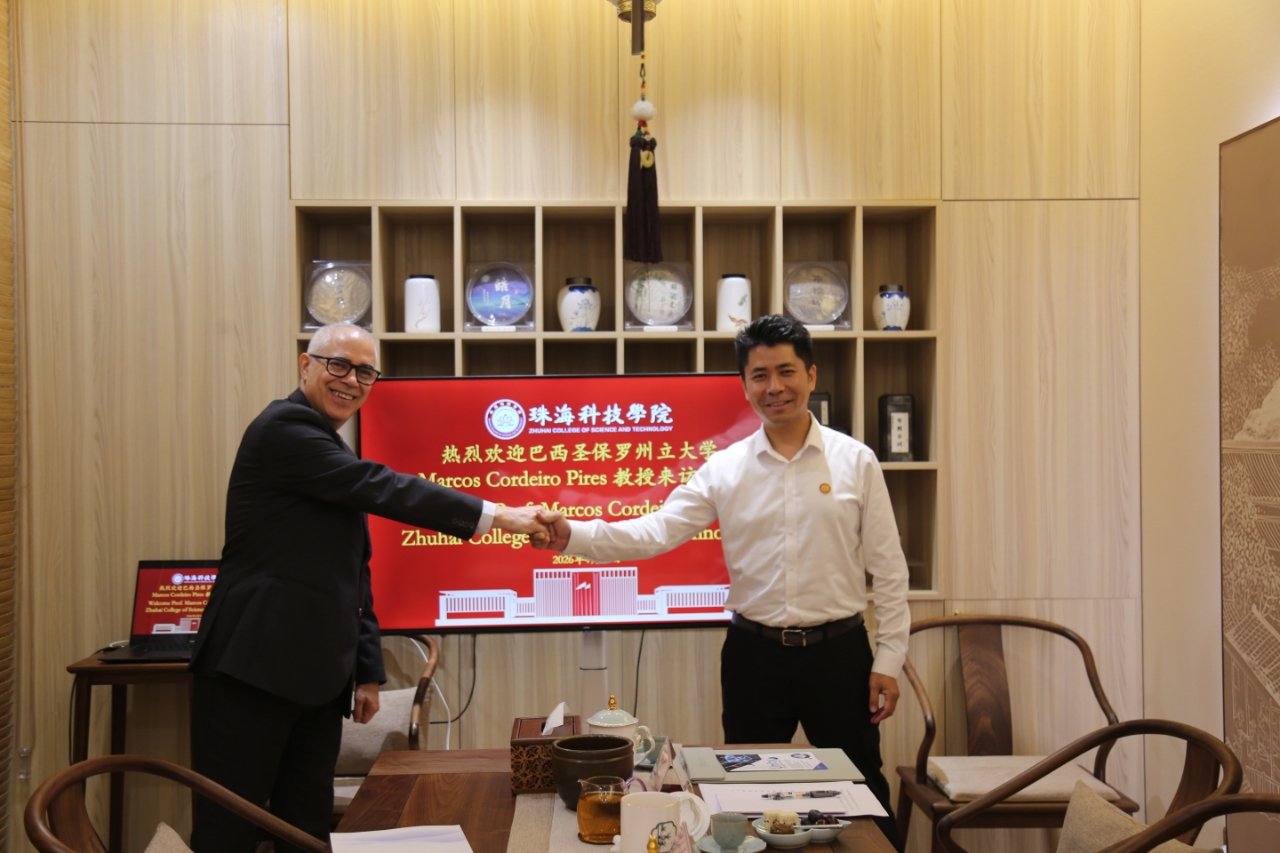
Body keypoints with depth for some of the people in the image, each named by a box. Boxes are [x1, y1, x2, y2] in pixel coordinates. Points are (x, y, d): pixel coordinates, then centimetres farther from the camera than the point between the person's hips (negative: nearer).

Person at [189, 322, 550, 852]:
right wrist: (495, 515, -19)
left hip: (315, 677, 9)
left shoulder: (335, 458, 19)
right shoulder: (284, 427, -9)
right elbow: (381, 489, -19)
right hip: (254, 669, -9)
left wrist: (367, 669, 15)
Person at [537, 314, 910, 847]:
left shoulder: (856, 461, -2)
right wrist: (571, 535, -25)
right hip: (754, 653, 1)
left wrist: (888, 660, -3)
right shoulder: (723, 469, -1)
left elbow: (887, 569, 0)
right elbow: (655, 532, -10)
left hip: (839, 651, -1)